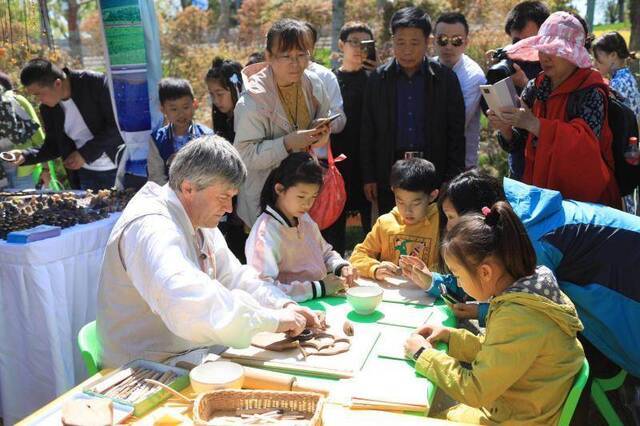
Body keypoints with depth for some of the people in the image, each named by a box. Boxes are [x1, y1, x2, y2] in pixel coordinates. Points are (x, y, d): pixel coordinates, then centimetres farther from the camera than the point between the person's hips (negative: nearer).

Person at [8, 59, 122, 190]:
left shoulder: (95, 83, -15)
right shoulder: (47, 108, 1)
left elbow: (117, 125, -16)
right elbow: (53, 145, 11)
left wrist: (85, 153, -18)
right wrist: (25, 155, -7)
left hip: (121, 169, -4)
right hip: (86, 175, 4)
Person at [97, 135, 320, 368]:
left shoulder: (200, 219, 7)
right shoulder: (151, 228, -25)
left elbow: (235, 277, 10)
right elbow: (189, 303, -40)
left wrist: (284, 305, -6)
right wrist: (272, 319, -32)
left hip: (190, 357, 9)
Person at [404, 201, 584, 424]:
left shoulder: (519, 318, -30)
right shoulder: (525, 288, -3)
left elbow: (476, 391, -24)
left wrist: (424, 354, -14)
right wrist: (450, 335, 1)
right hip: (500, 407, 8)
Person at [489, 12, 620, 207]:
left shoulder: (591, 92, -10)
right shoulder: (535, 88, 4)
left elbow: (586, 145, -23)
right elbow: (516, 143, 8)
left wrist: (533, 123, -28)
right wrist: (505, 128, -15)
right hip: (539, 190, 4)